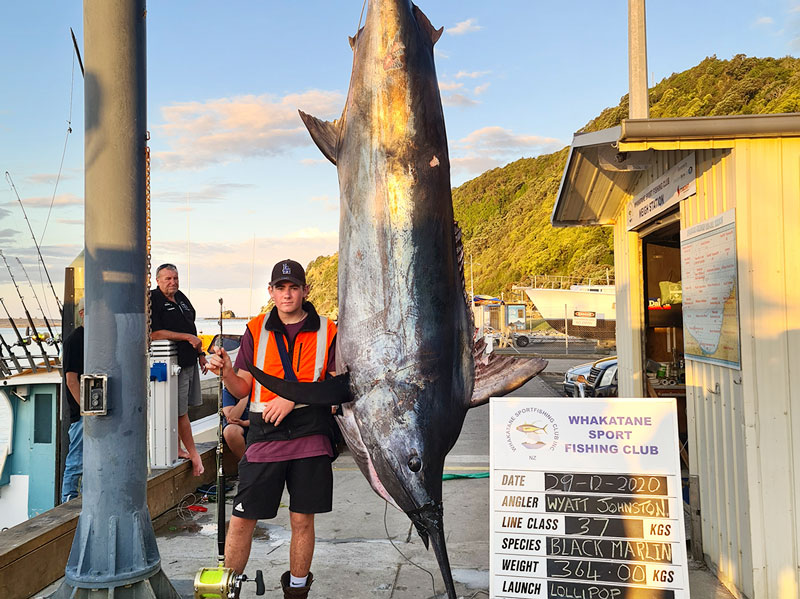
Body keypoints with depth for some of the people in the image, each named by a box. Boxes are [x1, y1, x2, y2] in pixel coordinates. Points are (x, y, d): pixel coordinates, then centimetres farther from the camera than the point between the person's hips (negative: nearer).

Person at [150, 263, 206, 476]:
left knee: (180, 409, 12)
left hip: (190, 362, 8)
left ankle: (177, 450, 21)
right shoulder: (152, 300, -9)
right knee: (180, 411, -1)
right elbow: (154, 333, -19)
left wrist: (200, 353, 22)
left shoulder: (181, 297, 15)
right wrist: (187, 337, -19)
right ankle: (193, 453, 6)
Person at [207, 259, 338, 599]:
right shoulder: (256, 331, 8)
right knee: (242, 518, 0)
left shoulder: (327, 331, 4)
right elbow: (243, 389, 7)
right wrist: (226, 370, -14)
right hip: (264, 436, 1)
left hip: (310, 438, 0)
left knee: (302, 519, 9)